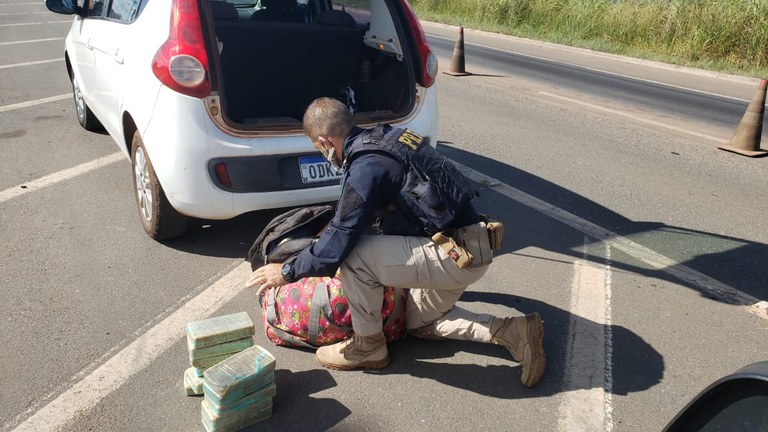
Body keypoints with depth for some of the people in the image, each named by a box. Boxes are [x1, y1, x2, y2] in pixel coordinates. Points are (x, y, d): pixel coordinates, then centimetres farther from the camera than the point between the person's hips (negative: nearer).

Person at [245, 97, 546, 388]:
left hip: (458, 256, -10)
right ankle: (513, 331, 15)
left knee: (355, 255, -17)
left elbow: (337, 242, -16)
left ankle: (368, 346, 5)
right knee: (421, 322, 26)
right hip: (472, 246, 10)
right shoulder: (388, 137, 10)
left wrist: (288, 272, 0)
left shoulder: (366, 168, -19)